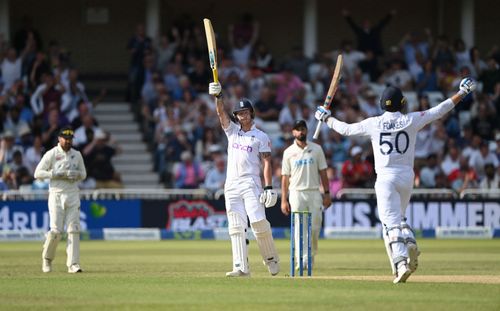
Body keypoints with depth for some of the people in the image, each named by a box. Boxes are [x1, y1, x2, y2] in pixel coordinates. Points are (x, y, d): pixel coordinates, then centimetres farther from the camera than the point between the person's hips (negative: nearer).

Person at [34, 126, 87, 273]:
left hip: (73, 195, 3)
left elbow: (83, 174, 21)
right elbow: (38, 173, -7)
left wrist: (77, 174, -3)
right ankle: (47, 259, 16)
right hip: (56, 195, -3)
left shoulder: (77, 155, 11)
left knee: (73, 230, -6)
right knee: (56, 231, -8)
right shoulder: (51, 154, -3)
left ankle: (73, 264, -7)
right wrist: (57, 174, -16)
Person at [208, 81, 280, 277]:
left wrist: (269, 187, -12)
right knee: (236, 227, -3)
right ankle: (241, 267, -8)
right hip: (231, 185, 4)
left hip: (251, 183, -4)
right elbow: (221, 113, 1)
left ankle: (271, 258, 3)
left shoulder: (261, 137, 5)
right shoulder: (232, 130, 17)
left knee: (258, 221, -17)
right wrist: (218, 96, -18)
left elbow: (266, 163, -2)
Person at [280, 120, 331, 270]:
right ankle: (302, 260, -14)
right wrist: (284, 200, -1)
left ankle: (311, 257, 18)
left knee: (315, 227, 0)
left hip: (314, 192, 1)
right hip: (297, 193, -1)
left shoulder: (316, 149, 8)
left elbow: (323, 172, 8)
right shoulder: (289, 152, 5)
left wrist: (327, 193, 0)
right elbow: (285, 177, 5)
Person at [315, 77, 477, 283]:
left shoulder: (373, 124, -1)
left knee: (391, 223, -8)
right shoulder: (411, 121, 0)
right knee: (398, 218, 22)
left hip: (385, 177, -2)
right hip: (407, 177, 2)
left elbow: (345, 129, 10)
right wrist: (463, 92, 11)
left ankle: (401, 262, -24)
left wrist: (326, 118, 27)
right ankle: (410, 243, -5)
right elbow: (439, 111, 4)